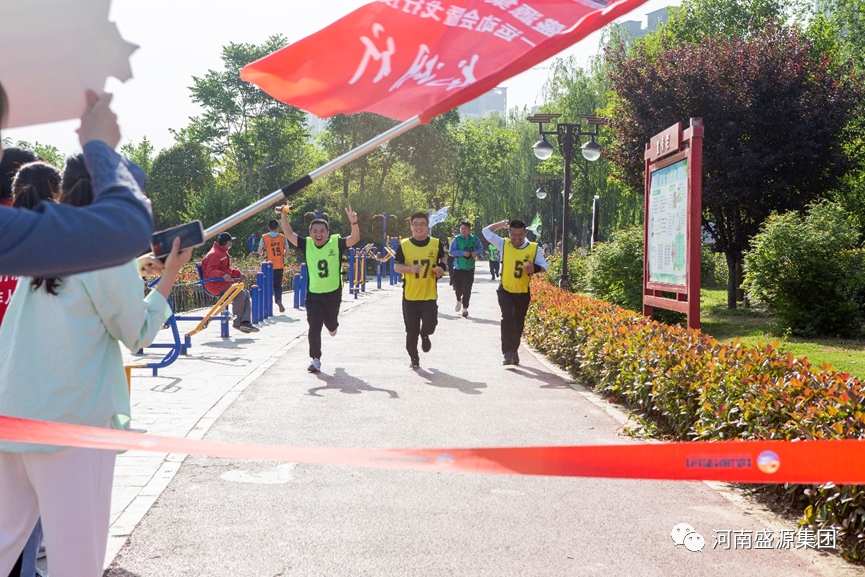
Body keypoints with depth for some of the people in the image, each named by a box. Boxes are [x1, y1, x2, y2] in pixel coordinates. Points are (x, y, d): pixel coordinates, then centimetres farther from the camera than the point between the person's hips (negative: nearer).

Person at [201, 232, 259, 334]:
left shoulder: (222, 253, 21)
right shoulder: (215, 254, -14)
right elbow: (210, 271, -25)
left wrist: (238, 273, 18)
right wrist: (222, 275, -41)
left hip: (223, 283, 11)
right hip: (216, 286, -11)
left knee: (246, 293, 3)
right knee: (240, 293, -27)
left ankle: (246, 322, -11)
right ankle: (237, 323, -17)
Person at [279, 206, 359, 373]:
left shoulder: (336, 243, -6)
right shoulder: (306, 245, -1)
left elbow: (354, 238, -17)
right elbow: (289, 234, -1)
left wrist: (354, 223, -35)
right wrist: (284, 216, -14)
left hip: (333, 294, 0)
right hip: (313, 295, 0)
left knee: (331, 324, 18)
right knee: (314, 327, -9)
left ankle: (332, 326, 57)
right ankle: (315, 359, 0)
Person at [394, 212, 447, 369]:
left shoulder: (436, 244, 0)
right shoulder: (404, 245, -3)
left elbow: (443, 257, 19)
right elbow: (396, 266, -3)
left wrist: (441, 267, -2)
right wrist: (411, 268, -21)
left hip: (429, 295, 0)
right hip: (410, 295, 0)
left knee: (429, 326, -9)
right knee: (412, 331, 6)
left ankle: (425, 336, 29)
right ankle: (413, 357, 28)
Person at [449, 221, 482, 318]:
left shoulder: (474, 239, 4)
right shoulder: (456, 239, -4)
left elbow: (480, 248, 15)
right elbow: (451, 251, -10)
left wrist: (476, 252, -7)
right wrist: (463, 253, -20)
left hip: (470, 268, 1)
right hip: (458, 267, 0)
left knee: (467, 288, -8)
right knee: (458, 287, 9)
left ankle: (465, 308, -3)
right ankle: (459, 300, 41)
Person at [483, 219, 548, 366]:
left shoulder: (534, 248, -3)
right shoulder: (504, 244, -2)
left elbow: (544, 266, 0)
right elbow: (487, 231, 2)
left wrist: (535, 268, -20)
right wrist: (502, 224, 6)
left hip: (523, 293, 2)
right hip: (505, 290, -1)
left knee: (518, 322, 12)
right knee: (507, 318, -19)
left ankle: (514, 350, 32)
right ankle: (508, 353, -17)